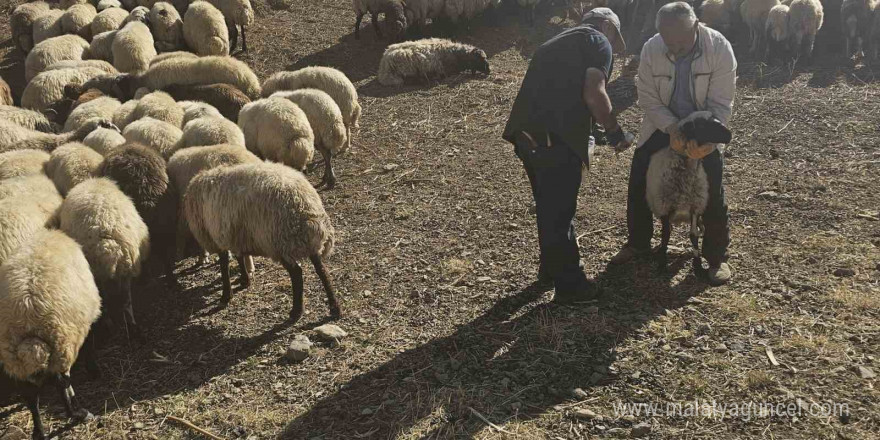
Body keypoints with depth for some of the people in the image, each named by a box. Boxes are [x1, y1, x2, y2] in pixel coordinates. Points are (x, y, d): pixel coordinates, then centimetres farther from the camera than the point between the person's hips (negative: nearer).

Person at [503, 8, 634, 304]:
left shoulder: (559, 42, 29)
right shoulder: (598, 42, 3)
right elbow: (593, 94, -12)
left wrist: (588, 132, 30)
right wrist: (615, 132, 2)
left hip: (527, 132, 8)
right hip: (555, 138, -8)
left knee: (548, 207, 23)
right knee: (560, 212, 4)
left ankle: (551, 268, 39)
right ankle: (569, 285, 19)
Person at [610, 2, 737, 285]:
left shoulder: (720, 48, -23)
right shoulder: (651, 49, -19)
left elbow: (720, 104, -19)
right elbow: (648, 99, -13)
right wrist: (672, 127, -26)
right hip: (663, 124, 2)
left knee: (713, 189, -10)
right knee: (638, 180, 0)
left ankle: (716, 256, 9)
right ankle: (638, 242, 22)